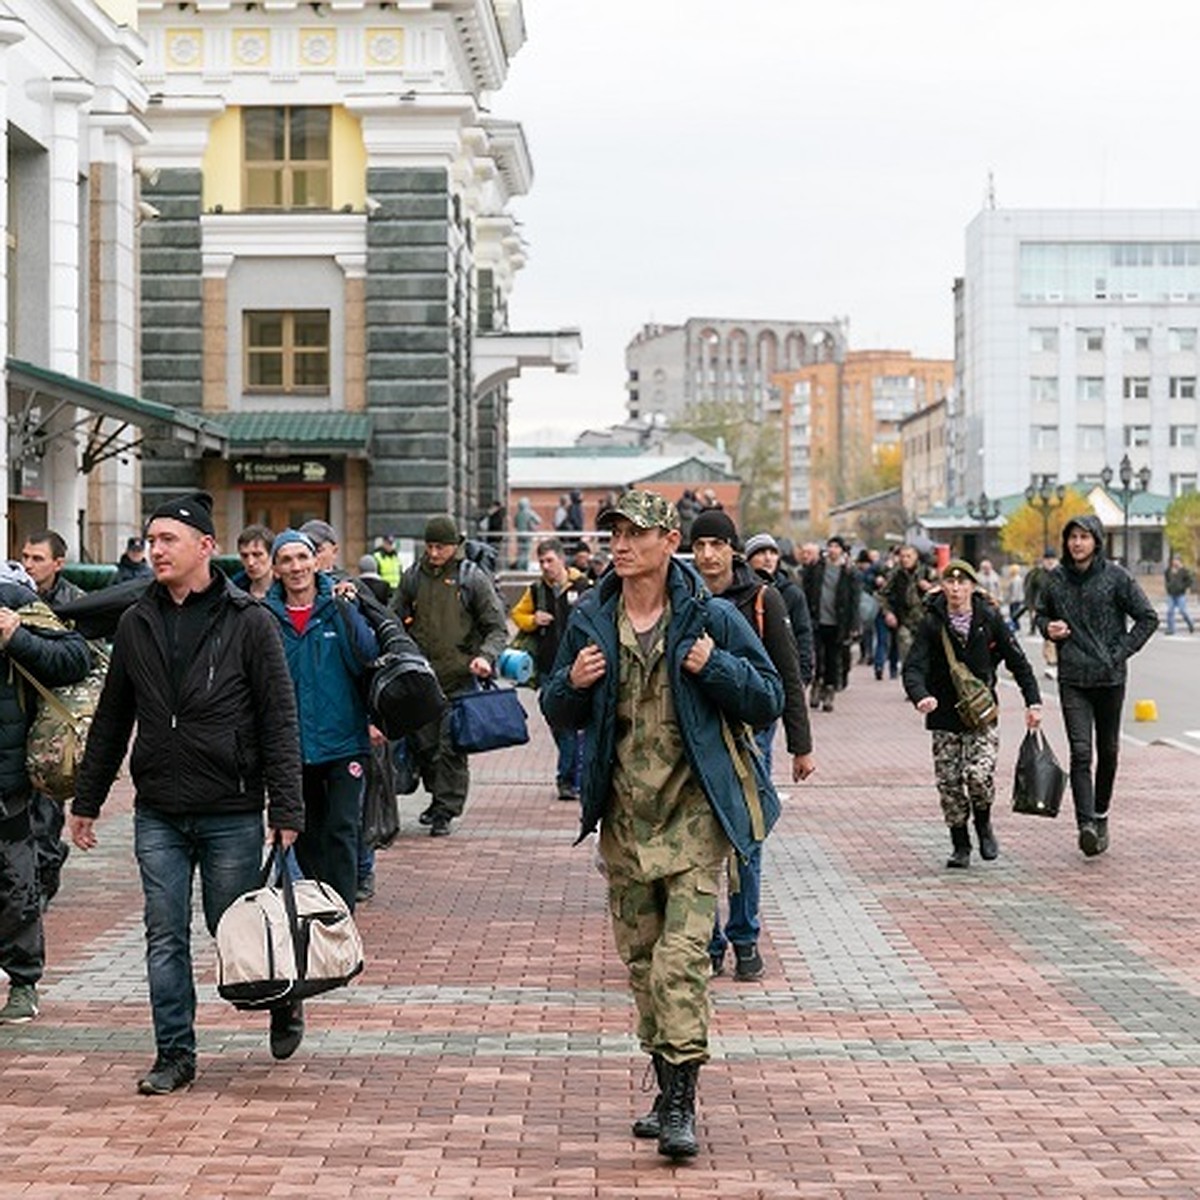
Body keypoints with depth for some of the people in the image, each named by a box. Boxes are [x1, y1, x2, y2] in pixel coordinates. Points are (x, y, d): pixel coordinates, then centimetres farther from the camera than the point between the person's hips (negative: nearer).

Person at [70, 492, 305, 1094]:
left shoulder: (248, 622, -5)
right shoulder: (136, 623, 8)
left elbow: (279, 722, -6)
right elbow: (111, 720, 15)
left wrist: (286, 809, -11)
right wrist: (86, 800, 14)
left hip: (232, 813, -4)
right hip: (157, 813, 4)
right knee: (165, 939, 4)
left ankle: (283, 999, 33)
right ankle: (175, 1054, 14)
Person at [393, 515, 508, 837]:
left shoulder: (473, 578, -2)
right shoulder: (413, 577, 8)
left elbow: (497, 628, 0)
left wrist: (486, 656, -18)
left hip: (460, 679, -4)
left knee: (452, 747, -7)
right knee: (422, 743, 8)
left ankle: (446, 810, 1)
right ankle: (438, 796, 28)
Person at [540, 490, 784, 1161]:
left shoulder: (711, 619, -4)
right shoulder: (590, 622, 6)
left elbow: (769, 702, 0)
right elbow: (560, 715, 15)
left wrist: (716, 668, -17)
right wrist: (572, 684, -7)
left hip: (693, 811, -5)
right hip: (624, 816, 5)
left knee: (683, 955, -14)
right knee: (641, 959, 12)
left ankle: (682, 1101, -12)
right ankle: (669, 1086, 24)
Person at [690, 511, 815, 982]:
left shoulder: (762, 600, -3)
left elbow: (788, 677, 1)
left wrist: (801, 746, 0)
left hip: (749, 732, -1)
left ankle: (745, 942, 16)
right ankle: (707, 944, 12)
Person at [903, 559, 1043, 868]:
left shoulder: (990, 619, -3)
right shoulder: (931, 623, -5)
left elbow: (1017, 662, 4)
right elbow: (913, 666, -12)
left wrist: (1033, 702, -1)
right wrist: (920, 696, -32)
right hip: (944, 717, 1)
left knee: (979, 775, -17)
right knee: (948, 782, 1)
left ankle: (983, 825, 13)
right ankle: (960, 846, 18)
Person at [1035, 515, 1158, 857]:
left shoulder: (1116, 576, -4)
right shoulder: (1056, 579, 4)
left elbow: (1148, 618, 0)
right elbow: (1041, 613, 21)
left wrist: (1120, 653, -6)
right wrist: (1048, 628, -2)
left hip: (1110, 678, -1)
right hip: (1072, 679, 1)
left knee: (1108, 751, 11)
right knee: (1081, 753, -11)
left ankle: (1101, 816, 28)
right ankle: (1086, 825, -19)